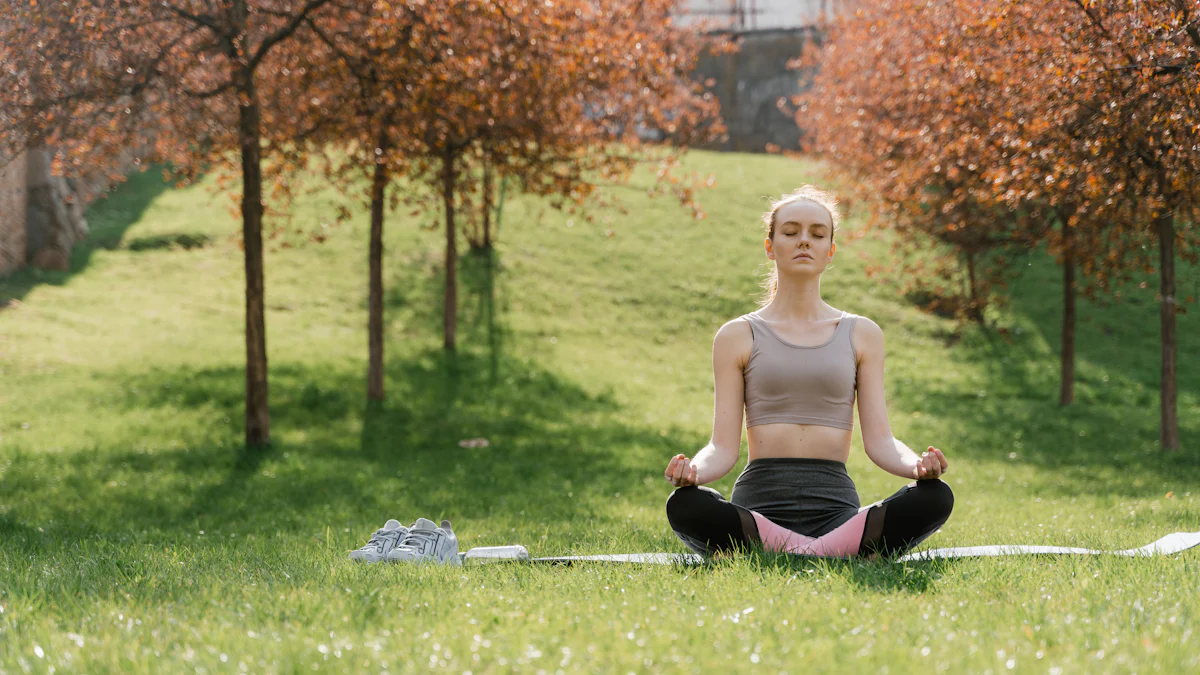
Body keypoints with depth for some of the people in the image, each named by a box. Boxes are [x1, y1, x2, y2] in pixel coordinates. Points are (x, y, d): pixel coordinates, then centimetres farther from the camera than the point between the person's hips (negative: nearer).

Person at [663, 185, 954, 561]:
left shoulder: (862, 334, 16)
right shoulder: (738, 336, 12)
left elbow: (879, 441, 8)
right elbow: (723, 448, 5)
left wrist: (919, 466, -15)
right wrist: (693, 470, -19)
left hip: (835, 503, 2)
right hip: (760, 502, -1)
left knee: (935, 497, -29)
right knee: (685, 505, -36)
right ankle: (842, 555, -28)